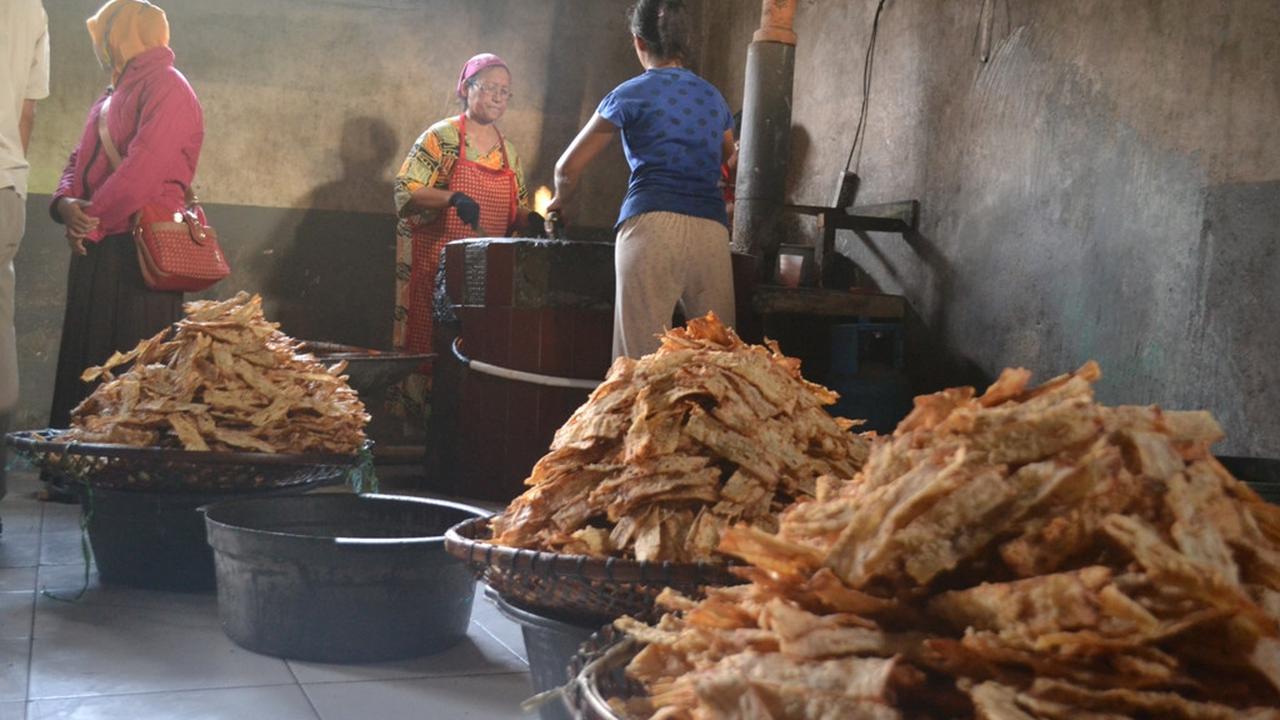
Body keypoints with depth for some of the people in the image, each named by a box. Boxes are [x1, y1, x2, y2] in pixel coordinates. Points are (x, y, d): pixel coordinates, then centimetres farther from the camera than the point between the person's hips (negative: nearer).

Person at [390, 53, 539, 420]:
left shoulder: (508, 152, 15)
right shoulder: (441, 137, -3)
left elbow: (516, 212, 19)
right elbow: (405, 193, -11)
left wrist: (530, 220, -4)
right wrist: (453, 198, -26)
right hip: (433, 261, -5)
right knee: (427, 343, -4)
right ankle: (415, 415, 2)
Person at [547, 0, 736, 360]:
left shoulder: (631, 94, 8)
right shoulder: (713, 97, 21)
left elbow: (568, 168, 11)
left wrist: (559, 202, 31)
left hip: (652, 226, -4)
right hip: (712, 233, 4)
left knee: (643, 356, -7)